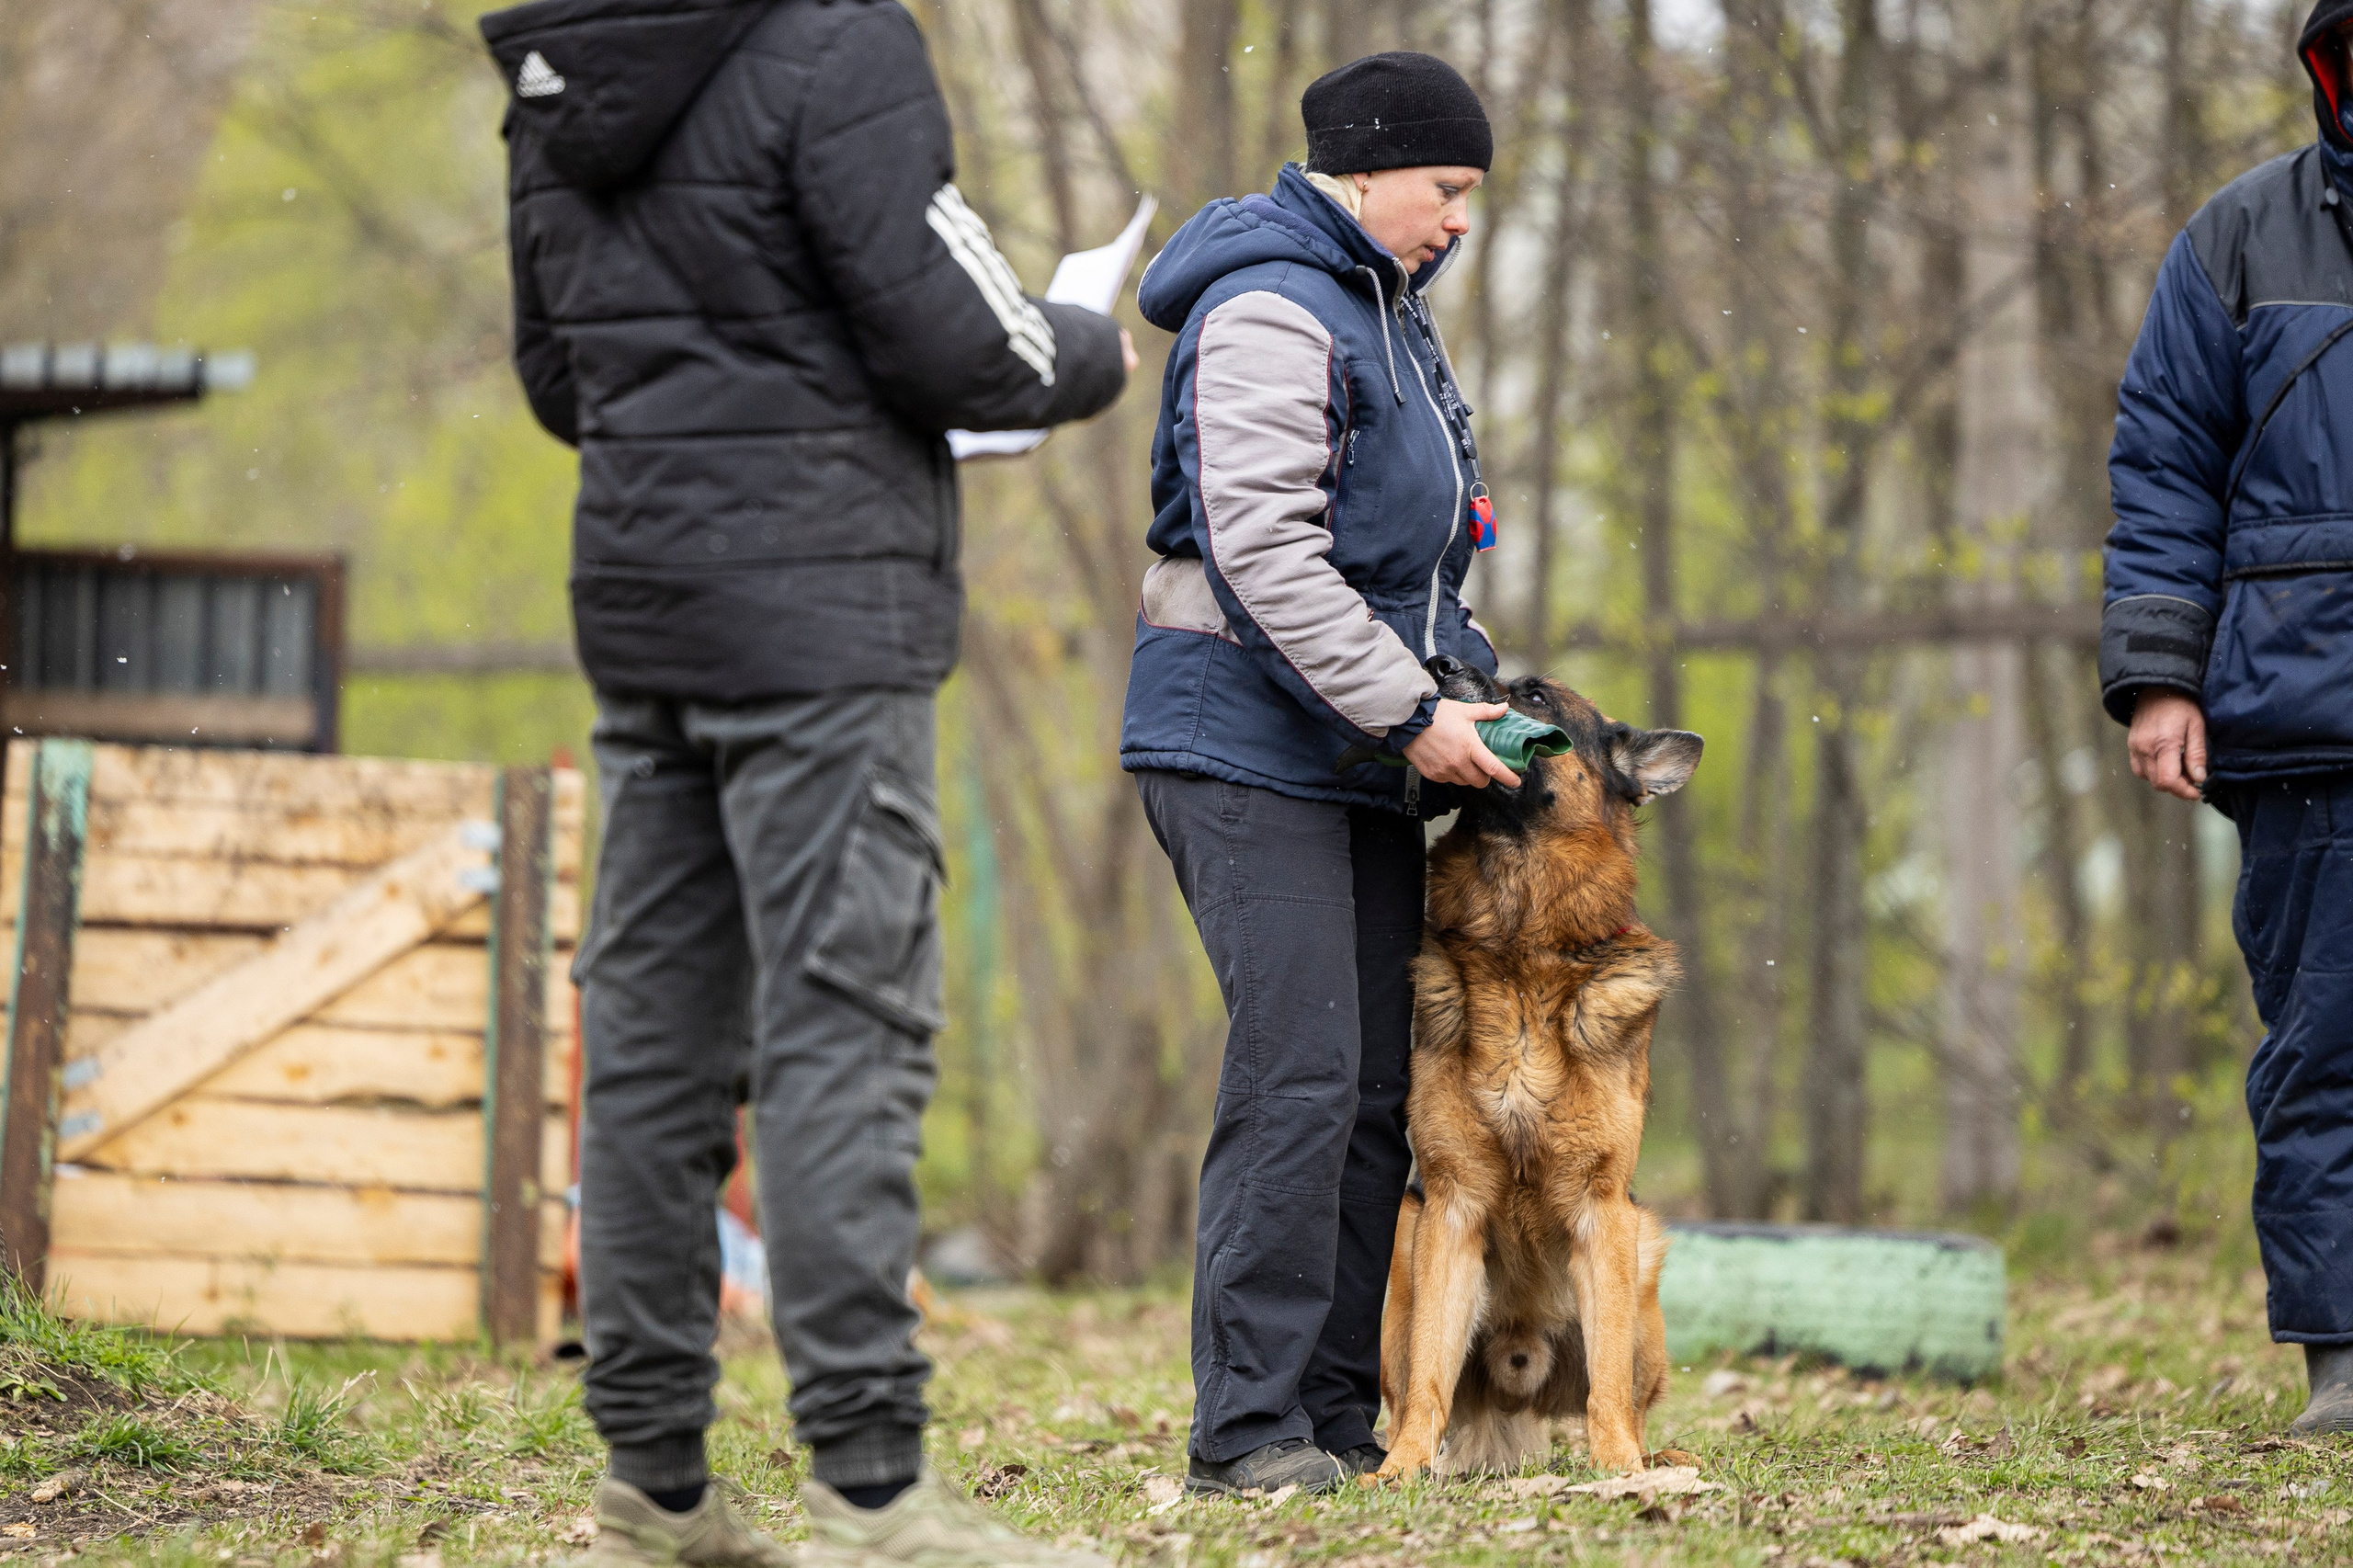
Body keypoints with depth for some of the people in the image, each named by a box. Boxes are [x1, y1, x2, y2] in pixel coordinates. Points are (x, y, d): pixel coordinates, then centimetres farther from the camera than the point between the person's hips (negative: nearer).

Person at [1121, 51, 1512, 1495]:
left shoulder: (1383, 308, 20)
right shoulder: (1271, 313, -13)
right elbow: (1265, 552, -22)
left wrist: (1470, 679, 14)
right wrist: (1409, 711, -21)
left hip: (1365, 755, 10)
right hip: (1251, 739, -10)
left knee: (1377, 1089, 6)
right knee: (1299, 1075, -14)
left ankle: (1339, 1415, 10)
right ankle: (1250, 1429, -13)